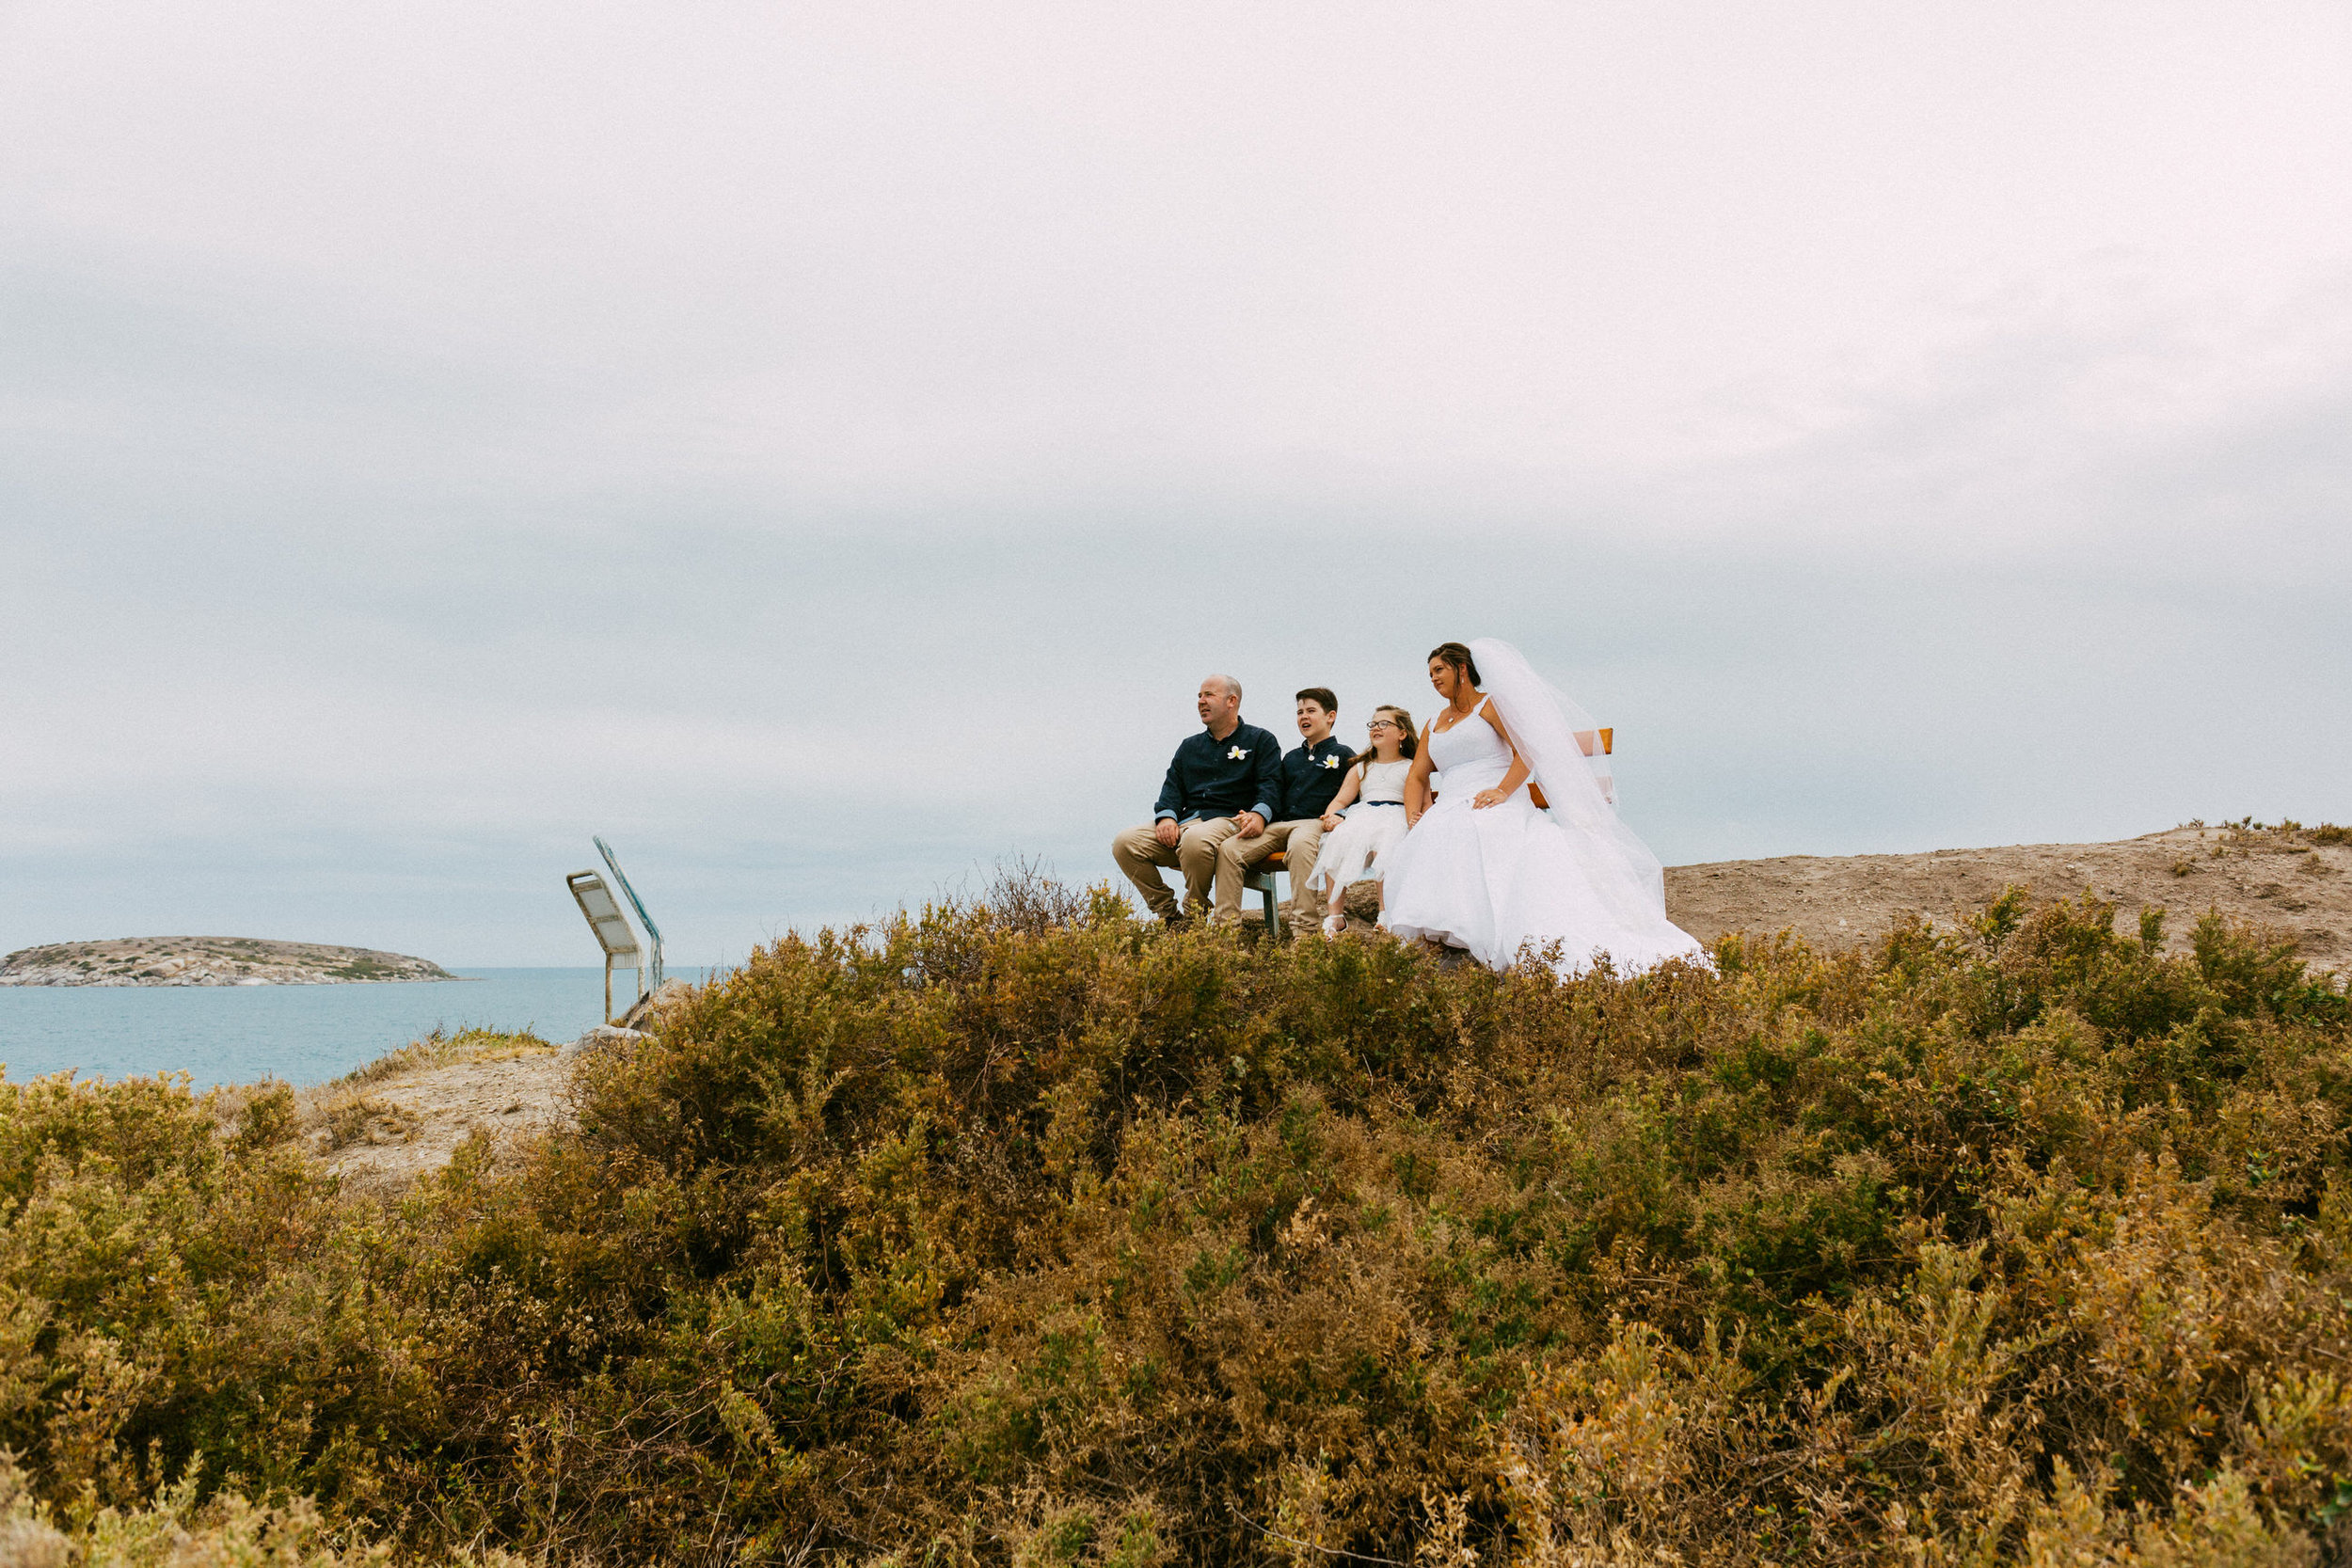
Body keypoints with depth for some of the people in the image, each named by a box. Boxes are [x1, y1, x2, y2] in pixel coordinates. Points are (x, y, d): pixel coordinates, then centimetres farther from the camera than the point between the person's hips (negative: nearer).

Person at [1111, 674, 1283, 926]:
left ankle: (1193, 915, -19)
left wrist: (1259, 814, -23)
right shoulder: (1190, 746, 28)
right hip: (1185, 821, 6)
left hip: (1230, 820, -5)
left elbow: (1271, 783, -1)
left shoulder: (1260, 740, 12)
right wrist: (1166, 816, -4)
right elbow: (1173, 785, 19)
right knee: (1125, 843, -18)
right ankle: (1168, 913, -10)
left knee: (1195, 839, -41)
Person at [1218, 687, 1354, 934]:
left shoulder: (1342, 754, 12)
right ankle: (1227, 926, -23)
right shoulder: (1291, 758, 29)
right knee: (1228, 849, -20)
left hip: (1315, 822, -6)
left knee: (1299, 846, -43)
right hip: (1280, 823, 6)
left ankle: (1304, 930, -45)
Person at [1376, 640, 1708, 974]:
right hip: (1450, 814, 6)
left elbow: (1527, 750, -1)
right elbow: (1416, 777, 22)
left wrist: (1501, 790, -16)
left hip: (1500, 810, -6)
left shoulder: (1489, 705, 10)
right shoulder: (1433, 726, 28)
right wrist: (1414, 820, 3)